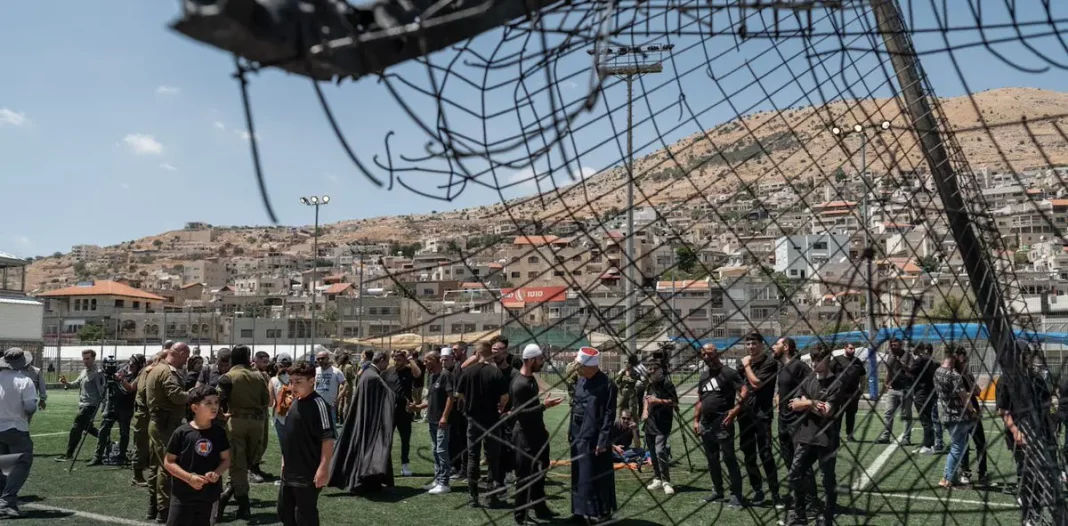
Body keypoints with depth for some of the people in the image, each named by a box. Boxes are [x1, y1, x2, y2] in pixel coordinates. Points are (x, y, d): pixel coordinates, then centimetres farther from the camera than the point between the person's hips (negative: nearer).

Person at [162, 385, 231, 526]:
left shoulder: (219, 432, -1)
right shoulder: (182, 432, -11)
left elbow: (226, 460, 6)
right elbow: (168, 462, -6)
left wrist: (217, 473, -15)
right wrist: (189, 477, -18)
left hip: (209, 496, 3)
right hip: (183, 495, -3)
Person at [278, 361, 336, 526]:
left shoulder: (318, 404, -18)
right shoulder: (294, 404, 8)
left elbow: (328, 439, -22)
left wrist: (323, 468, -28)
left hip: (308, 475, -9)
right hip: (290, 472, 9)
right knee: (284, 511, 20)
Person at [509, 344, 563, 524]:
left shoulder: (530, 378, 8)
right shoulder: (520, 384, -23)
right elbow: (520, 413, -26)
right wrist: (544, 406, -26)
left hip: (536, 432, 10)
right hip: (524, 435, -10)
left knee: (539, 473, 18)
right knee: (525, 476, -1)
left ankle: (540, 508, 30)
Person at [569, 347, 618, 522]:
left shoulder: (606, 384, -16)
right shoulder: (580, 381, 6)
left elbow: (609, 415, -16)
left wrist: (603, 441, -17)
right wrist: (571, 431, 13)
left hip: (594, 438, -7)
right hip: (578, 436, 8)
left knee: (595, 477, 0)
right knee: (579, 476, 15)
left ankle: (600, 512, 13)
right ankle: (582, 510, 27)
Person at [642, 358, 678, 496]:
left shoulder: (667, 384, -8)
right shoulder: (649, 385, 14)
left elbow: (674, 402, -11)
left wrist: (659, 401, -19)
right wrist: (645, 409, 14)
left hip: (663, 424, -7)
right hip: (650, 423, 7)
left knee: (660, 451, -18)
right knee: (653, 453, 10)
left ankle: (666, 481, -13)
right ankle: (658, 479, 21)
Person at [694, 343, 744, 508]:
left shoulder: (728, 373, -8)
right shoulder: (703, 376, 16)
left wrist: (734, 411, -23)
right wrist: (696, 420, 14)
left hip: (722, 424, -8)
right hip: (706, 424, 8)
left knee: (729, 459, -7)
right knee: (712, 460, 14)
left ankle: (736, 495, -4)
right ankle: (717, 491, 25)